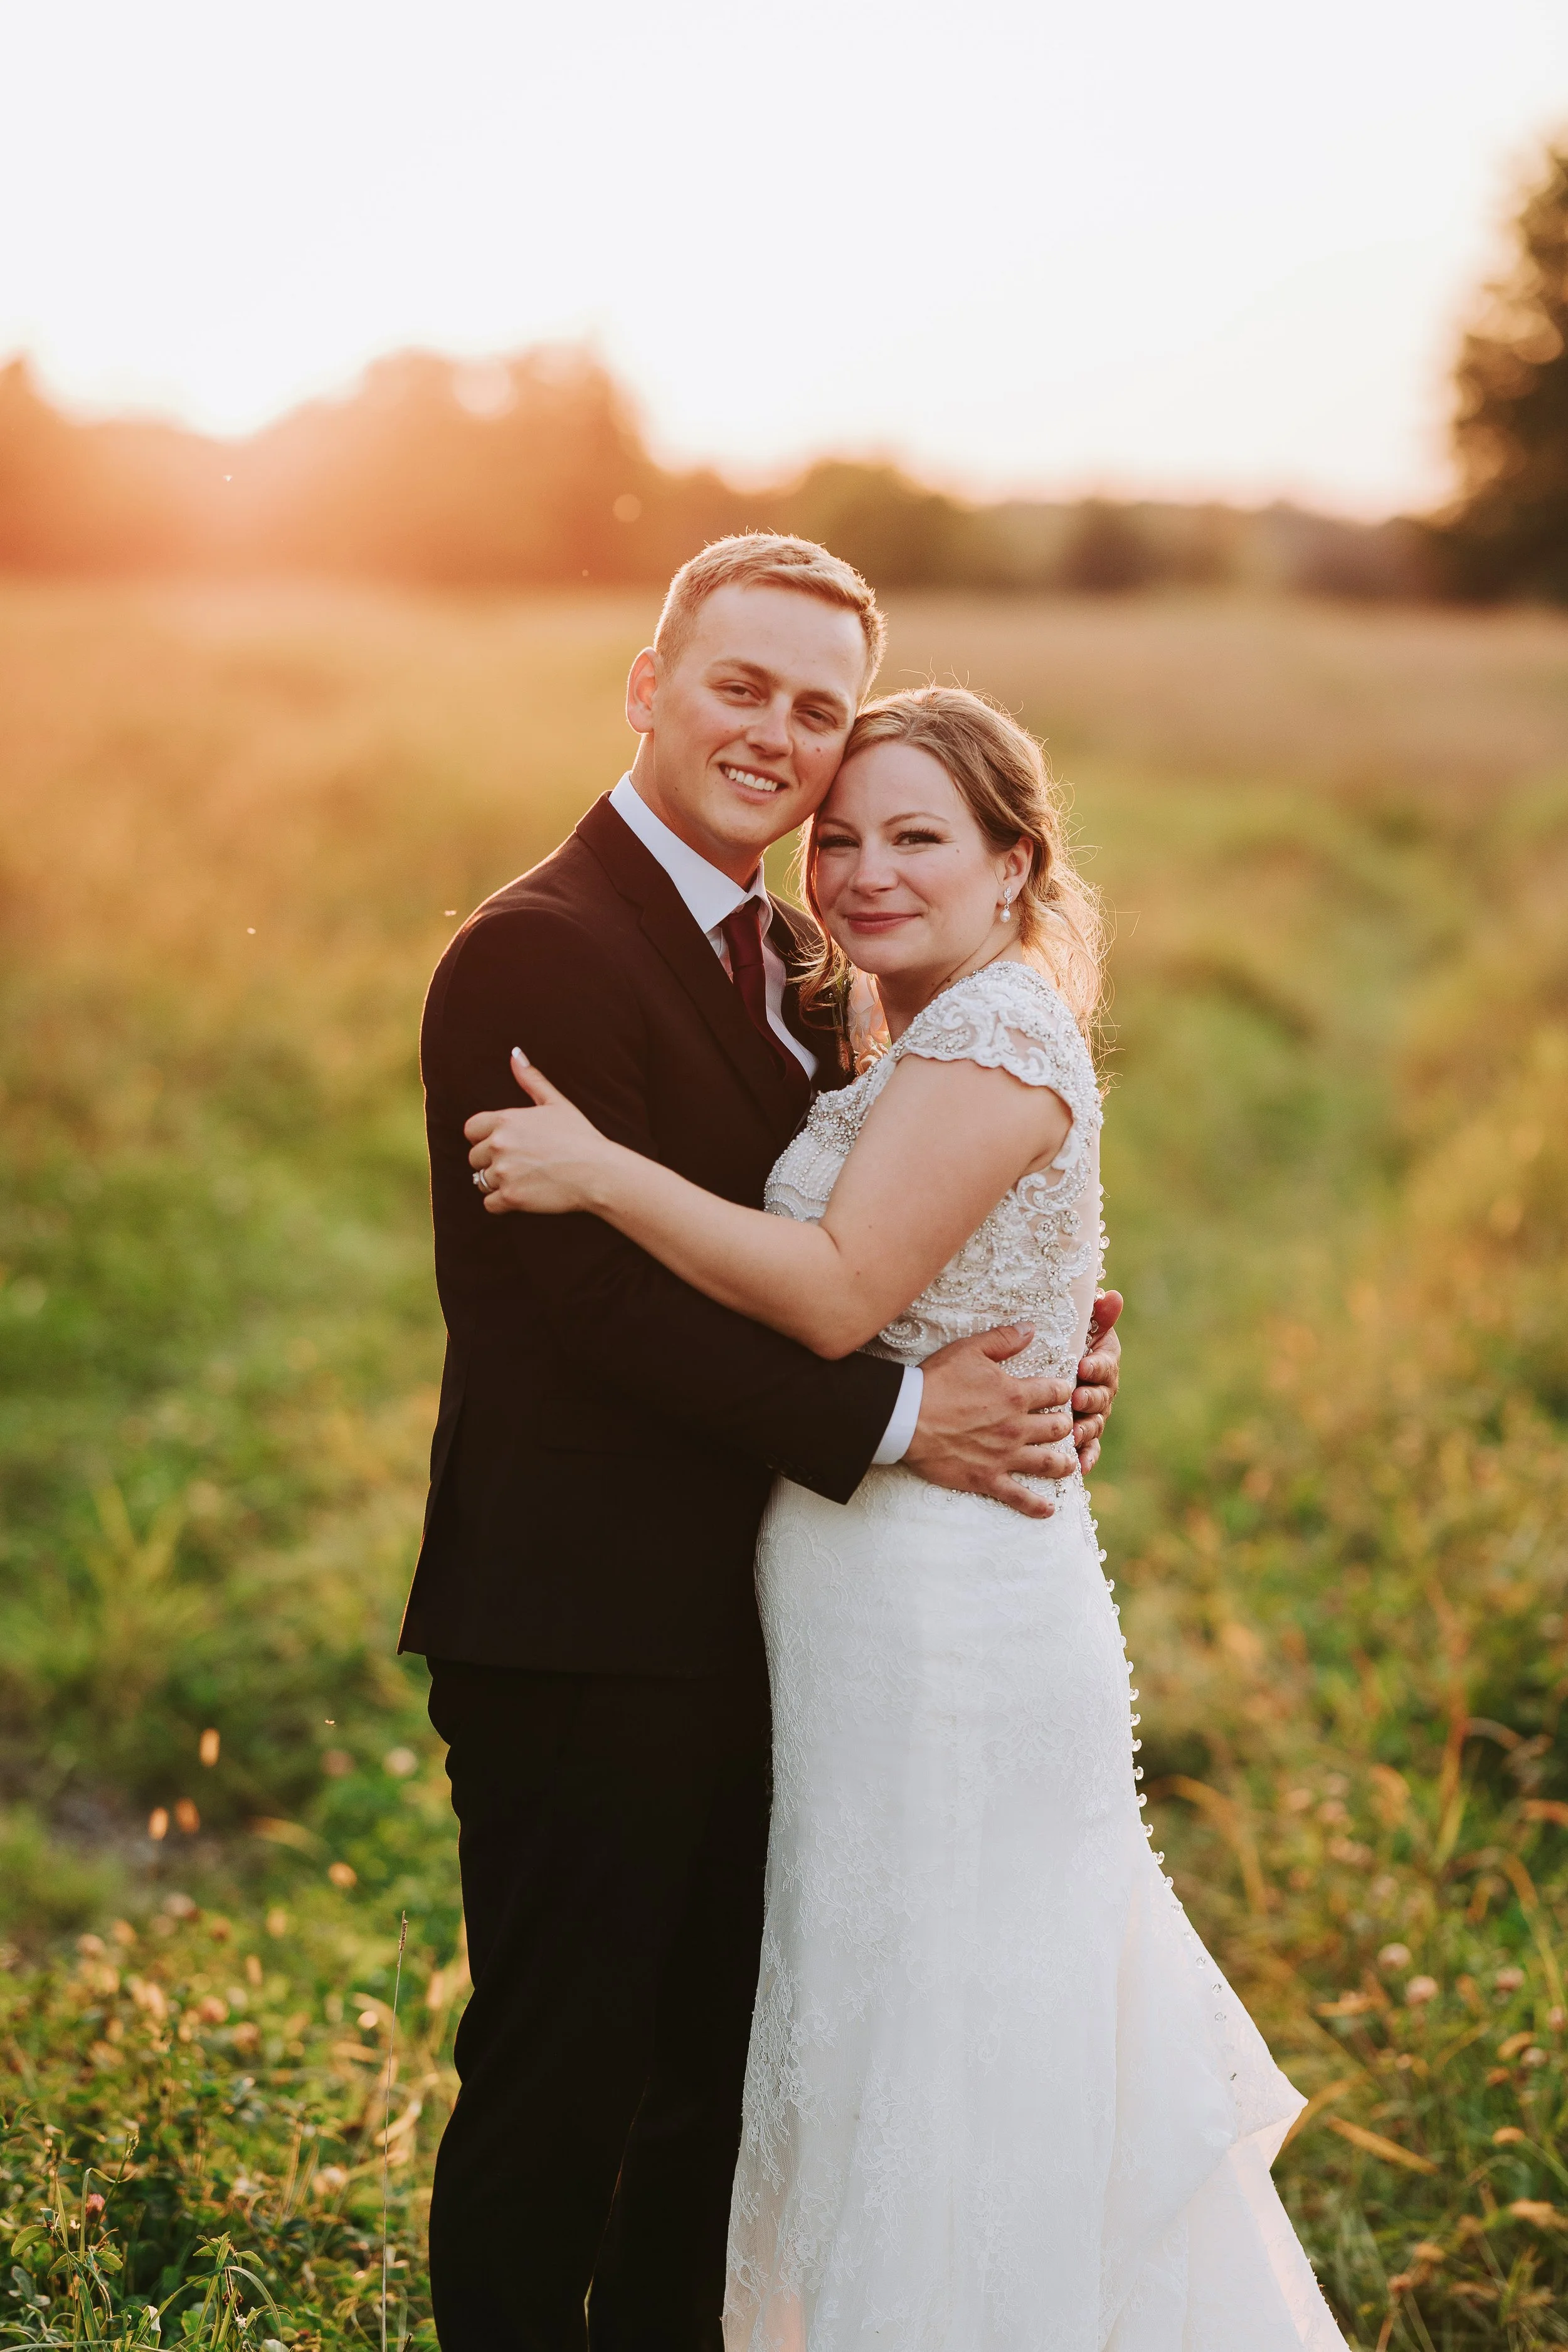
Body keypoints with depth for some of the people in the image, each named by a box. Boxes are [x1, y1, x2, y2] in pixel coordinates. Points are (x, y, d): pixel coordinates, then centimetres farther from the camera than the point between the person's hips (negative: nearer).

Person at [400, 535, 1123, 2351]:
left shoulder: (791, 959, 13)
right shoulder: (536, 954, -15)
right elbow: (616, 1297, -22)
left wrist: (1040, 1346, -4)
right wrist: (896, 1417, -20)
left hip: (750, 1629, 9)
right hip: (583, 1639, -9)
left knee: (718, 2085, 20)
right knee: (555, 2098, 4)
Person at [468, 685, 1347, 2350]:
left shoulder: (997, 1037, -16)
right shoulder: (925, 1046, 15)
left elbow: (841, 1294, -23)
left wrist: (598, 1170, -22)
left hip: (944, 1601, -10)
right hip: (891, 1596, 10)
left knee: (933, 2023, 2)